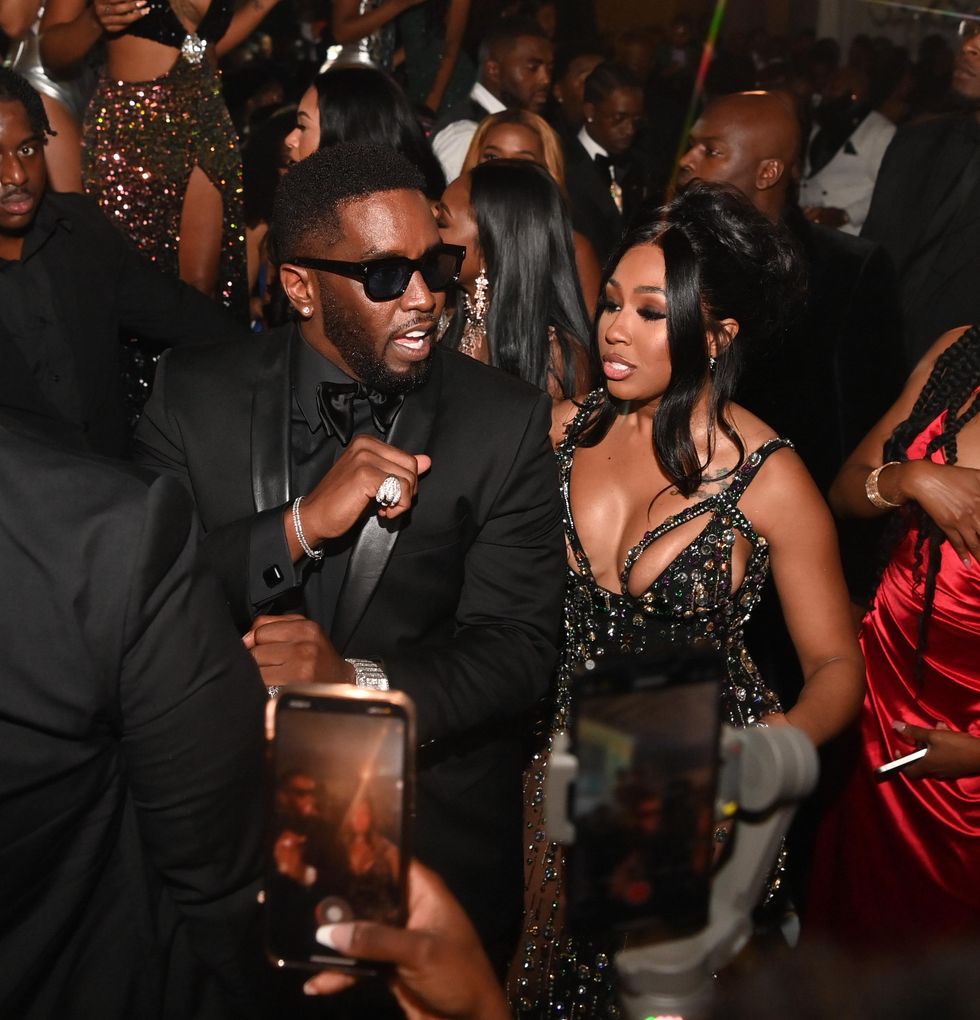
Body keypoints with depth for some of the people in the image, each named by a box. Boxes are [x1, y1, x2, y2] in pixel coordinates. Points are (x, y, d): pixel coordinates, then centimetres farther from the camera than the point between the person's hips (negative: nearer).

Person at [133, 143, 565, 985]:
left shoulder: (506, 422, -9)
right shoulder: (195, 394, -6)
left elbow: (519, 647, -12)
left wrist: (361, 683, -29)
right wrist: (300, 525, -28)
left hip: (436, 829, -1)